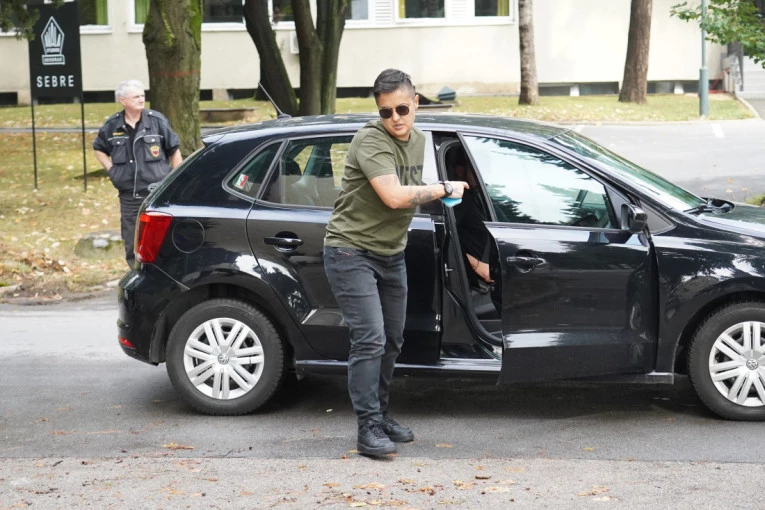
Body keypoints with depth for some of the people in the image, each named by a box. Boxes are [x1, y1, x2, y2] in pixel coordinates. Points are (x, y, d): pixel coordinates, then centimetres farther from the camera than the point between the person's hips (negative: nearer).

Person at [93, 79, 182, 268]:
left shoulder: (157, 120, -2)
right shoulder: (112, 125, 3)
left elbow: (174, 151, 5)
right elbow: (99, 148, 21)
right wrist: (110, 169, 6)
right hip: (129, 197, 3)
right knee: (132, 245, 9)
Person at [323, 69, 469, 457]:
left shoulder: (419, 141, 7)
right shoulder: (370, 140, -20)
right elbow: (394, 196, -29)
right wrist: (444, 188, -18)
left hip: (391, 254, 8)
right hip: (351, 252, -8)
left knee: (392, 341, 14)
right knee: (370, 340, -14)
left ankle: (380, 415, 28)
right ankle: (368, 429, -10)